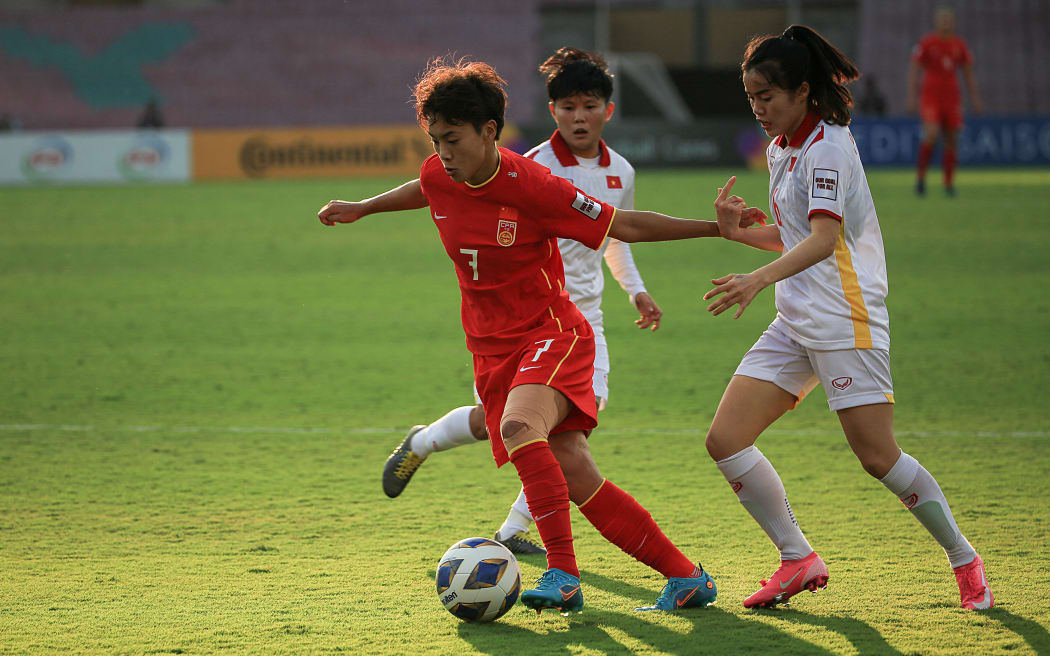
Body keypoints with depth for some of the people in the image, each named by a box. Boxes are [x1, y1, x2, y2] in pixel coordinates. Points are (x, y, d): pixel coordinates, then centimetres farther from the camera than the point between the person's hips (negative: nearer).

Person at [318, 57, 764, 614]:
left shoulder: (532, 186, -18)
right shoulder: (438, 178, -1)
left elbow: (624, 226, -11)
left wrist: (717, 227, -14)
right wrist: (360, 209, 38)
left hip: (551, 334, -5)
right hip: (491, 350, 6)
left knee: (519, 427, -36)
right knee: (578, 480, -3)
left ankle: (563, 574, -32)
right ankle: (686, 577, 8)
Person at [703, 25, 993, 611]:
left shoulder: (828, 146, -14)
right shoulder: (780, 150, 13)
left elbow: (825, 237, -29)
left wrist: (761, 278, -44)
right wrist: (737, 232, 5)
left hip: (847, 319, -8)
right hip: (796, 324, 9)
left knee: (879, 457, -9)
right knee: (726, 440, -3)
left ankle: (964, 559, 11)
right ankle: (799, 560, 5)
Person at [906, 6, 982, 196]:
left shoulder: (959, 45, 6)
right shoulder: (926, 43, -5)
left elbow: (968, 74, 14)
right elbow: (913, 70, -4)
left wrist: (975, 99, 9)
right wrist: (911, 97, -11)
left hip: (952, 98, 4)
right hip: (930, 96, -4)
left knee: (951, 140, 3)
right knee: (931, 135, -21)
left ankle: (949, 183, 14)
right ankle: (920, 175, -4)